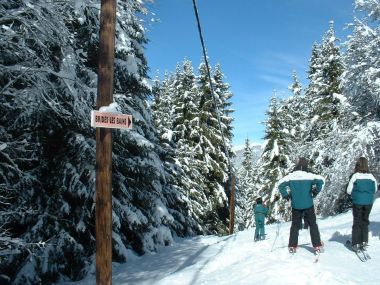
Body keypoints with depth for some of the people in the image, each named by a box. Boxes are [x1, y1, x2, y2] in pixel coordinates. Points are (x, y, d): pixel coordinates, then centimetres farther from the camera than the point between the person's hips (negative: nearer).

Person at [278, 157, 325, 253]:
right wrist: (316, 191, -4)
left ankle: (292, 246, 13)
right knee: (313, 225, 10)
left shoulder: (290, 176, -4)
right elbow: (321, 180, -16)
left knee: (295, 225, 13)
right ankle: (317, 246, 7)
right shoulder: (309, 176, -9)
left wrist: (285, 195, 3)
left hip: (295, 206, 2)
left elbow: (280, 184, -6)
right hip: (308, 205, -2)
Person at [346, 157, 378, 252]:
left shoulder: (355, 176, -13)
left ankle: (356, 244, 8)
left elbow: (348, 191, -9)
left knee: (357, 222, 8)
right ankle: (364, 242, 19)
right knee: (365, 221, 17)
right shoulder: (371, 176, -4)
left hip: (357, 202, -2)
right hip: (368, 203, 2)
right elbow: (375, 189, 8)